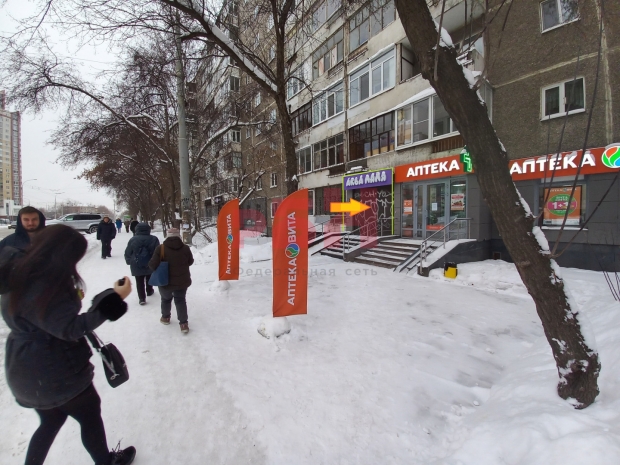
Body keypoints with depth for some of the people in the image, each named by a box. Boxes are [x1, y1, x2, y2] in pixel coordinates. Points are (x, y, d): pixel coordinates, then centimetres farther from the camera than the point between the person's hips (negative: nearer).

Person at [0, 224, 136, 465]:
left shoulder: (24, 275, 0)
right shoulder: (39, 288, -31)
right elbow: (71, 327, -32)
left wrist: (72, 294, 0)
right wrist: (114, 299, -38)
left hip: (32, 370, 9)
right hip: (53, 371, -8)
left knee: (52, 420, 29)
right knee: (90, 416, 16)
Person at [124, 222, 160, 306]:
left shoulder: (133, 240, -8)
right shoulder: (153, 239, -8)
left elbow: (127, 253, -1)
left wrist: (129, 261, 15)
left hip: (136, 266, -1)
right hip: (150, 265, 2)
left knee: (139, 282, 7)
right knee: (149, 279, 24)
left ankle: (142, 298, 6)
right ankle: (149, 291, 42)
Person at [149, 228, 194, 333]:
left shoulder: (160, 248, -15)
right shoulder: (185, 248, -7)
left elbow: (153, 265, -16)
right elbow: (190, 262, 7)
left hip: (165, 281, -1)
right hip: (182, 281, 1)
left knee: (166, 299, 24)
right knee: (180, 300, 14)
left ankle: (165, 317, 43)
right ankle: (183, 324, 9)